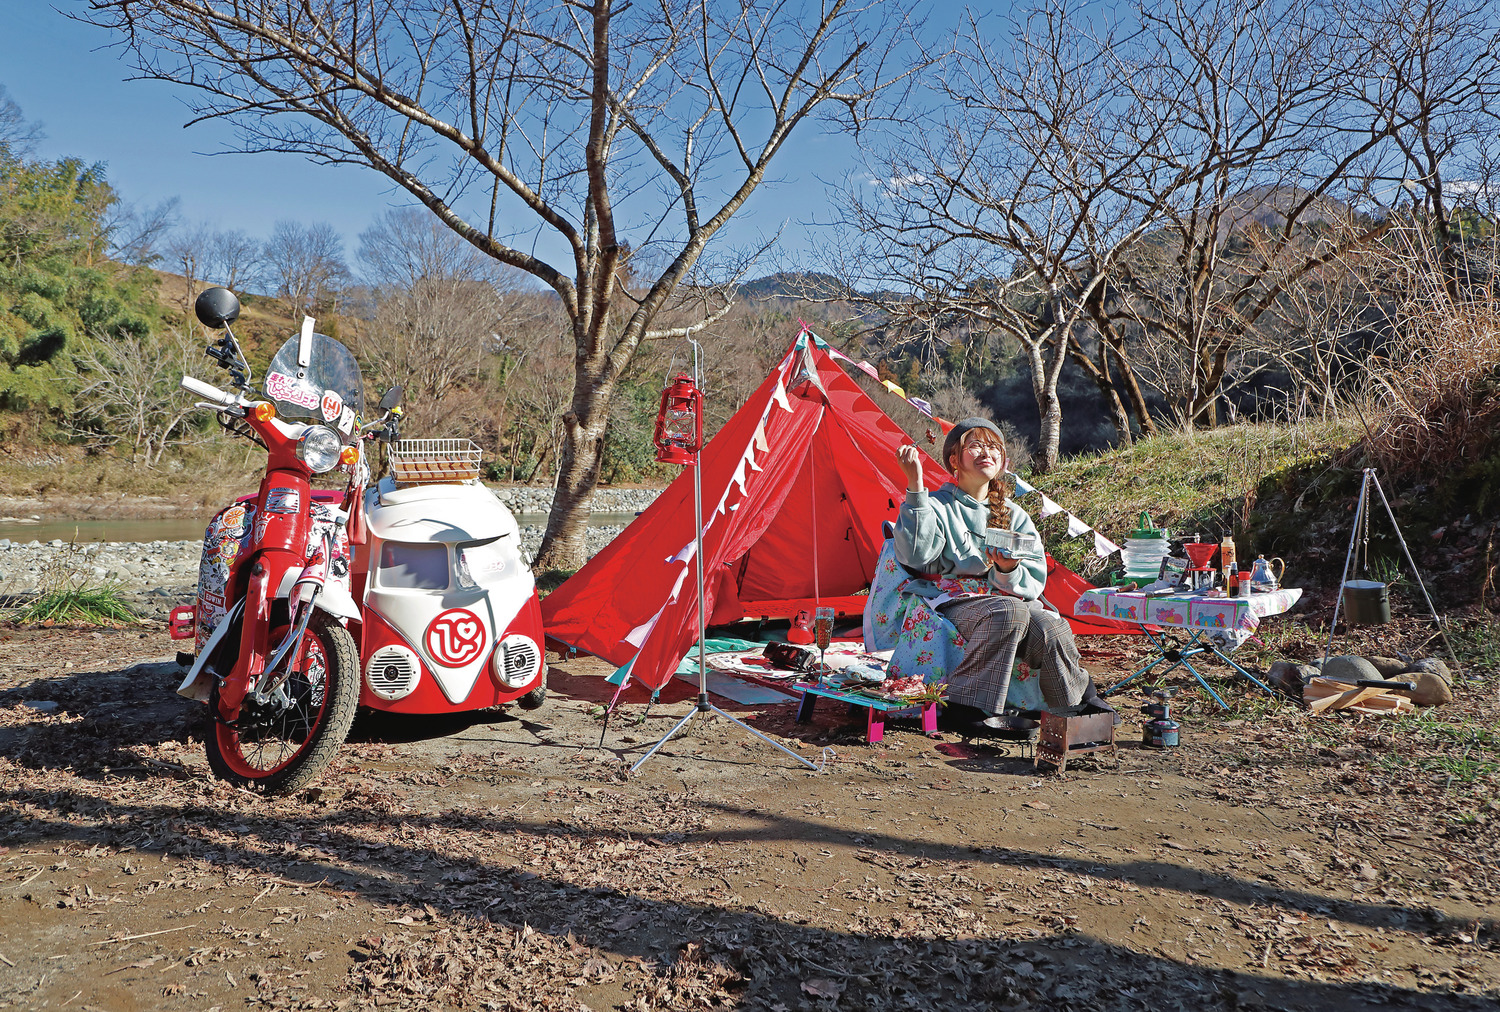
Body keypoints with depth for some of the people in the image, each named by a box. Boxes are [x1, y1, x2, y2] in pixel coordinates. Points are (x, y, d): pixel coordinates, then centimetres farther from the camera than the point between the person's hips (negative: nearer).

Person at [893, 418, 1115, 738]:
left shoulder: (1014, 515, 17)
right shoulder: (940, 507, 5)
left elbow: (1034, 582, 8)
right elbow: (915, 555, -17)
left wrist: (1009, 570, -16)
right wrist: (916, 488, -20)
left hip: (1009, 593, 4)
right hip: (957, 601, -4)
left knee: (1049, 627, -29)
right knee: (1009, 612, -35)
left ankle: (1079, 701, -6)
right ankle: (967, 709, -32)